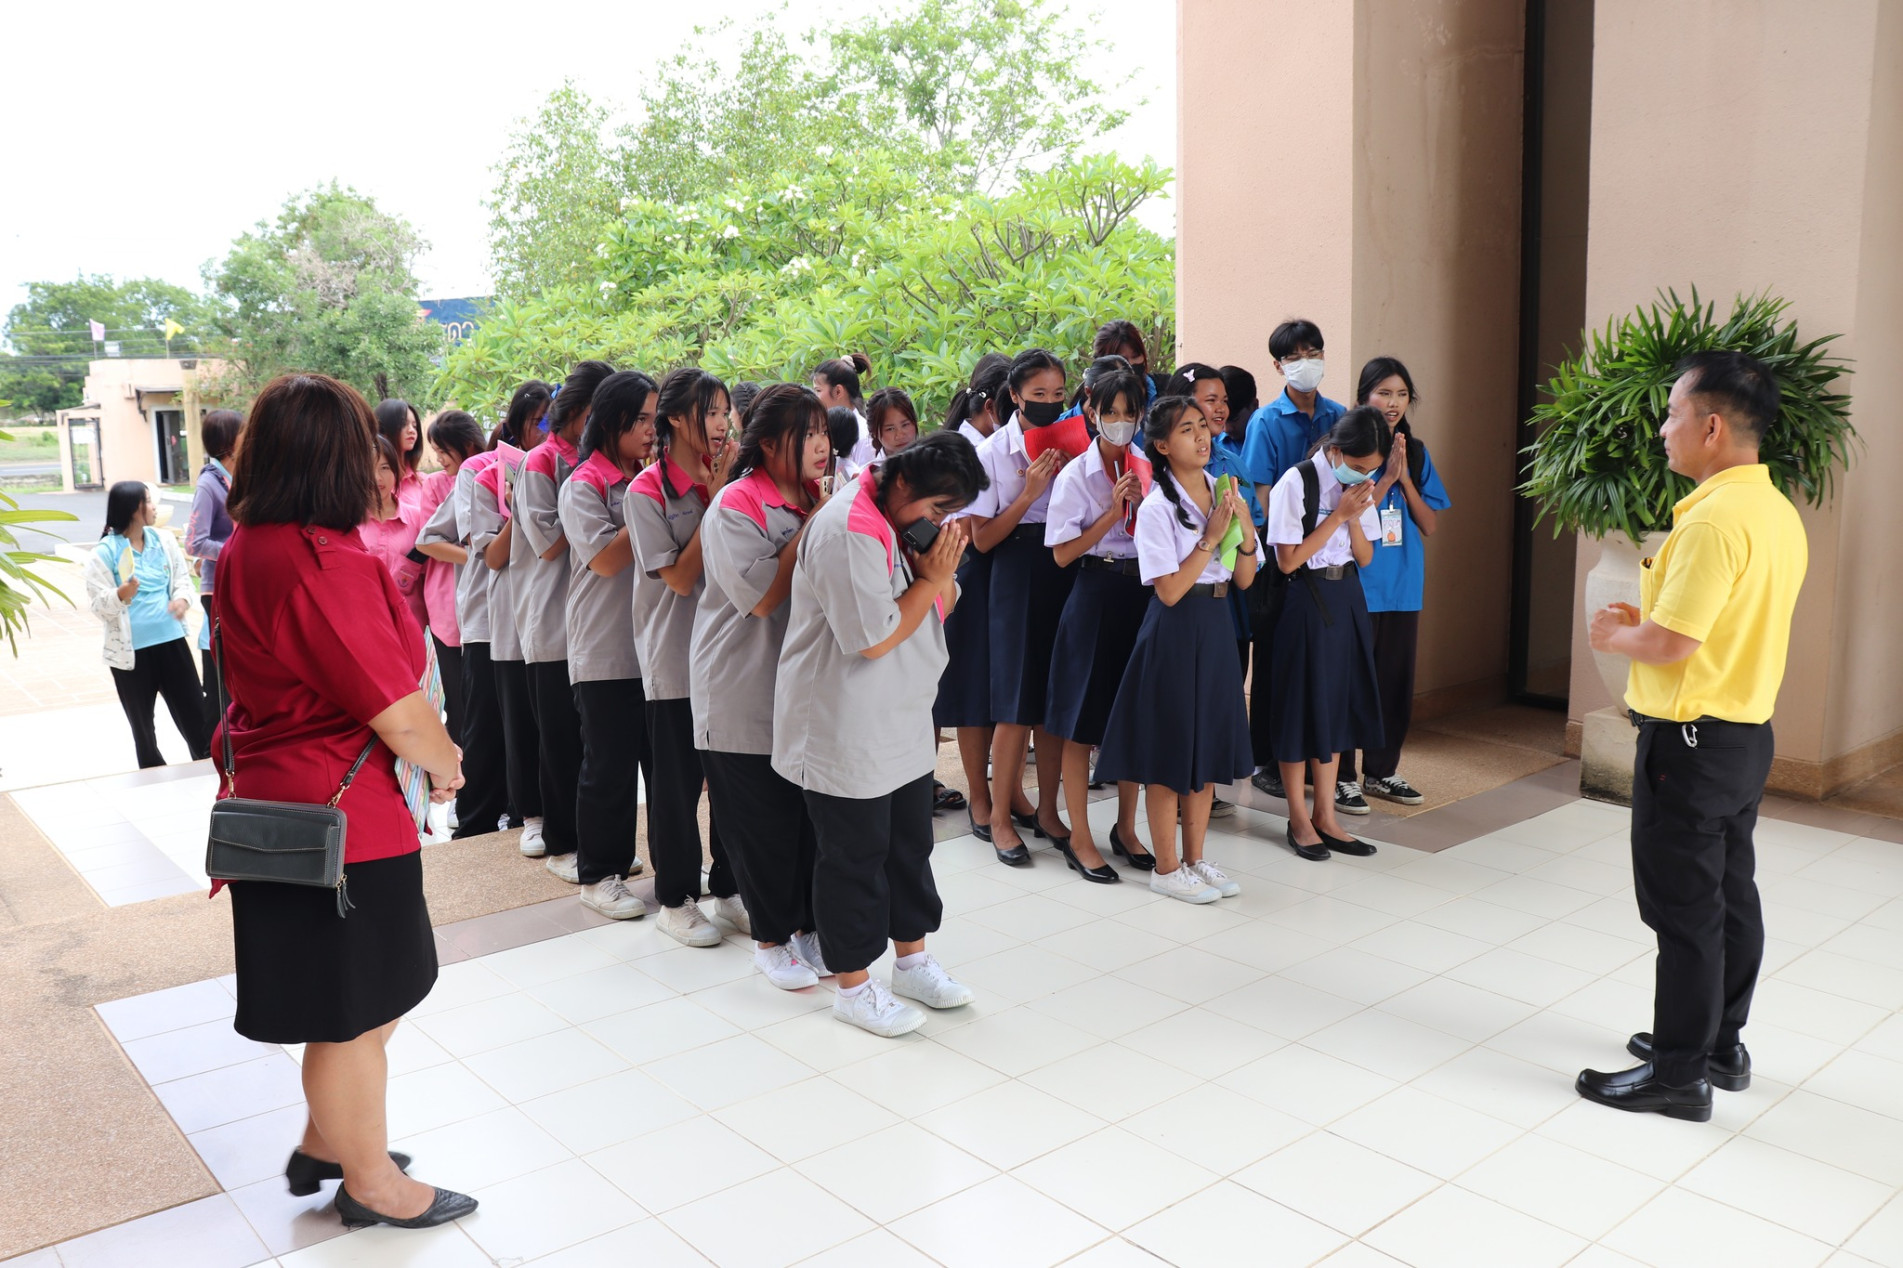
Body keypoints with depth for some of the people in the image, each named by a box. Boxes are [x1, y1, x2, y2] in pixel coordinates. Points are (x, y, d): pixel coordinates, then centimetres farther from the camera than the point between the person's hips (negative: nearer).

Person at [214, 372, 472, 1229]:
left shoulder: (242, 551, 7)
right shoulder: (328, 564, -24)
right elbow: (397, 712, -23)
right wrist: (445, 764, -3)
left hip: (270, 797, 10)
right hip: (342, 819, -10)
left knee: (358, 1003, 25)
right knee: (357, 1014, 8)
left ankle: (323, 1143, 41)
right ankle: (370, 1183, 25)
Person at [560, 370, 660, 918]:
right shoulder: (584, 486, -6)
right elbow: (606, 559, -16)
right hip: (606, 651, -5)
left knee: (662, 759, 11)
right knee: (609, 765, 3)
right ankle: (598, 874, 17)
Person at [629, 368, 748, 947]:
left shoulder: (723, 479, 6)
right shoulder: (647, 491, -9)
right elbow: (680, 576, -15)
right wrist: (716, 501, -15)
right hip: (675, 658, -5)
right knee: (678, 781, 6)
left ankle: (729, 887, 26)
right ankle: (675, 898, 21)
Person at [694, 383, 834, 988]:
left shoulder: (814, 502, 10)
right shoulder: (735, 506, -12)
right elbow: (761, 594, -22)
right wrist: (813, 528, -16)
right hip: (745, 694, -6)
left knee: (813, 812, 10)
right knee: (763, 819, 3)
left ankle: (809, 925, 27)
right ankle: (771, 938, 21)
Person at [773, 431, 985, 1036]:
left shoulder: (909, 520, 7)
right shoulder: (848, 531, -24)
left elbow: (942, 608, 12)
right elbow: (874, 639, -25)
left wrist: (942, 574, -9)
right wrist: (930, 579, -18)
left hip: (903, 725, 9)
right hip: (845, 731, -9)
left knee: (910, 844, 18)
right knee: (853, 856, 5)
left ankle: (911, 958, 35)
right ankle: (853, 986, 20)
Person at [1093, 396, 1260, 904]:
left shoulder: (1224, 493, 6)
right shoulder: (1156, 508, -13)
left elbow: (1244, 579, 6)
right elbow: (1170, 590, -17)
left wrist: (1245, 530, -10)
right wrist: (1211, 537, -17)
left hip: (1217, 627, 7)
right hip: (1174, 632, -7)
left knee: (1209, 747, 13)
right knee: (1170, 748, 3)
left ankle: (1195, 858, 28)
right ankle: (1166, 868, 17)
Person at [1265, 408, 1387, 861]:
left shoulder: (1361, 485, 6)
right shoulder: (1297, 482, -14)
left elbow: (1365, 557, 8)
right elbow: (1288, 560, -15)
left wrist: (1354, 517, -11)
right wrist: (1339, 514, -16)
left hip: (1347, 597, 6)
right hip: (1308, 599, -6)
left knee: (1338, 703, 10)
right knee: (1302, 704, 2)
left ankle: (1325, 817, 21)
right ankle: (1299, 820, 15)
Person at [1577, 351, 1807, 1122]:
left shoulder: (1714, 518, -23)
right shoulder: (1778, 512, 8)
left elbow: (1671, 643, -25)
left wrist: (1615, 635, -5)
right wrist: (1646, 622, 10)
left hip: (1690, 739, -10)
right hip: (1748, 733, 10)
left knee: (1683, 909, 1)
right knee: (1731, 897, 18)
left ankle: (1679, 1073, 12)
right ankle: (1722, 1045, 32)